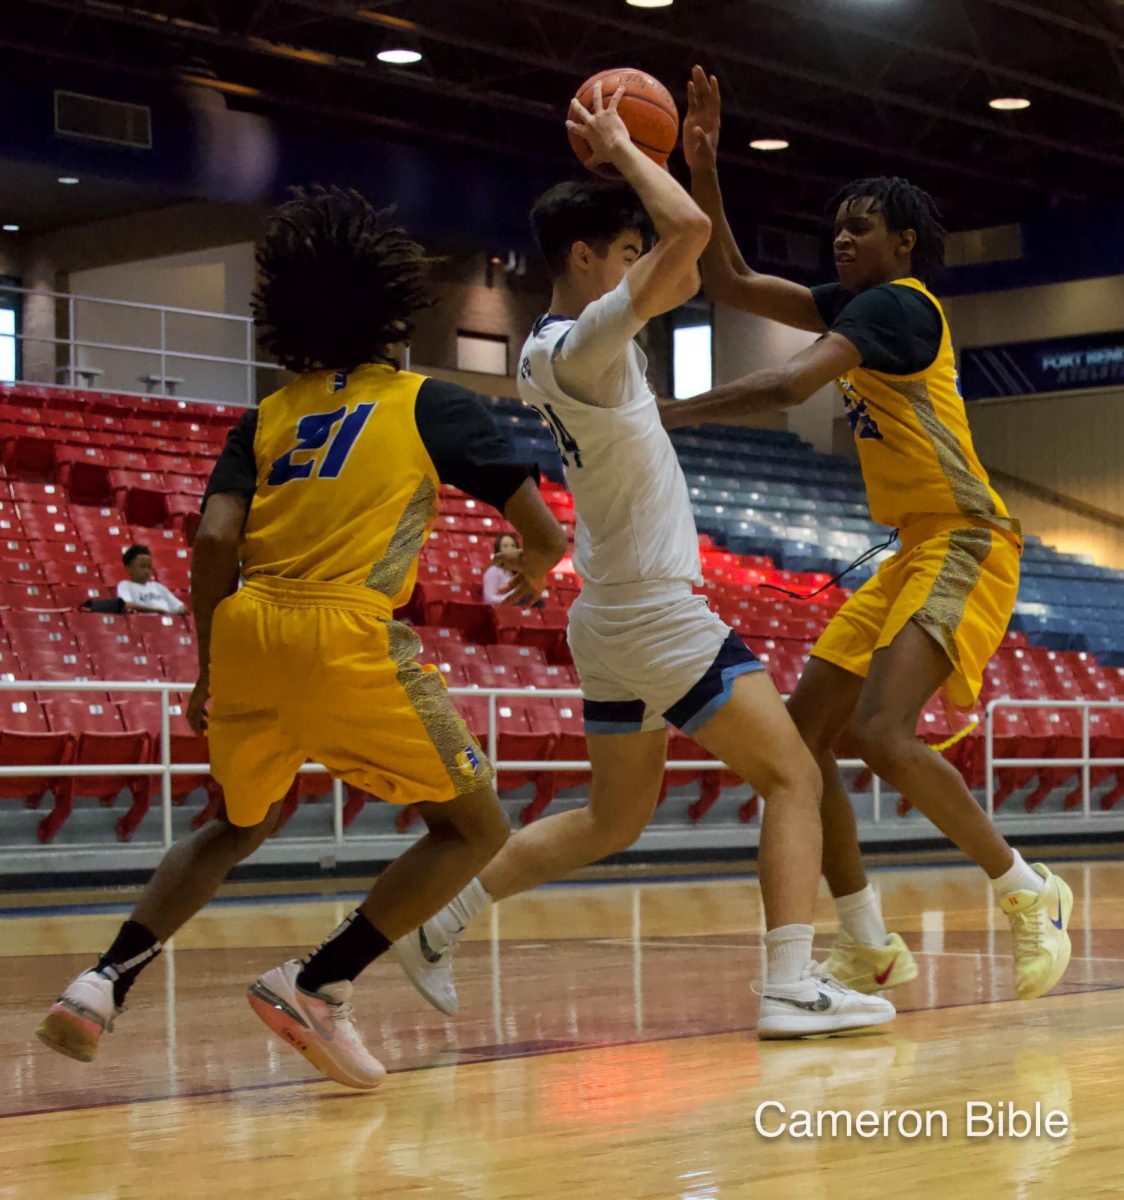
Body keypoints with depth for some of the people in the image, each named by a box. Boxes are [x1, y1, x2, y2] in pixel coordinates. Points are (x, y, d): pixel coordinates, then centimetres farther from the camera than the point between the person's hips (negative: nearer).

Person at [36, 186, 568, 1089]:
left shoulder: (268, 417, 17)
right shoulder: (431, 405, 9)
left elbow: (215, 541, 4)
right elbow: (547, 533, 9)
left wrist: (209, 672, 14)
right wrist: (535, 565, 32)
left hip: (247, 634, 6)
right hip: (348, 641, -5)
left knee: (241, 825, 30)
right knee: (475, 828, 10)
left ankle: (104, 982, 15)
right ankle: (318, 986, -1)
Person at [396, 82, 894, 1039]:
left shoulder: (549, 354, 11)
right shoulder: (585, 343, -17)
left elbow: (686, 279, 23)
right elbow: (690, 230, -28)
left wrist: (624, 157, 14)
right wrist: (619, 150, -11)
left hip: (614, 619, 10)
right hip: (659, 616, -10)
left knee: (613, 822, 19)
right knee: (794, 778, -5)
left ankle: (437, 920, 20)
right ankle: (792, 987, -13)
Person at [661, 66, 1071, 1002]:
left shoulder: (899, 302, -11)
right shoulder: (860, 306, 17)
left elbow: (788, 388, -26)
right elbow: (729, 285, 18)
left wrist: (666, 415, -25)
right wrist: (704, 172, 9)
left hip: (965, 546, -10)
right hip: (913, 553, 10)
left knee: (882, 734, -25)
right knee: (801, 732, 3)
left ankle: (1030, 895, -6)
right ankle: (871, 950, 9)